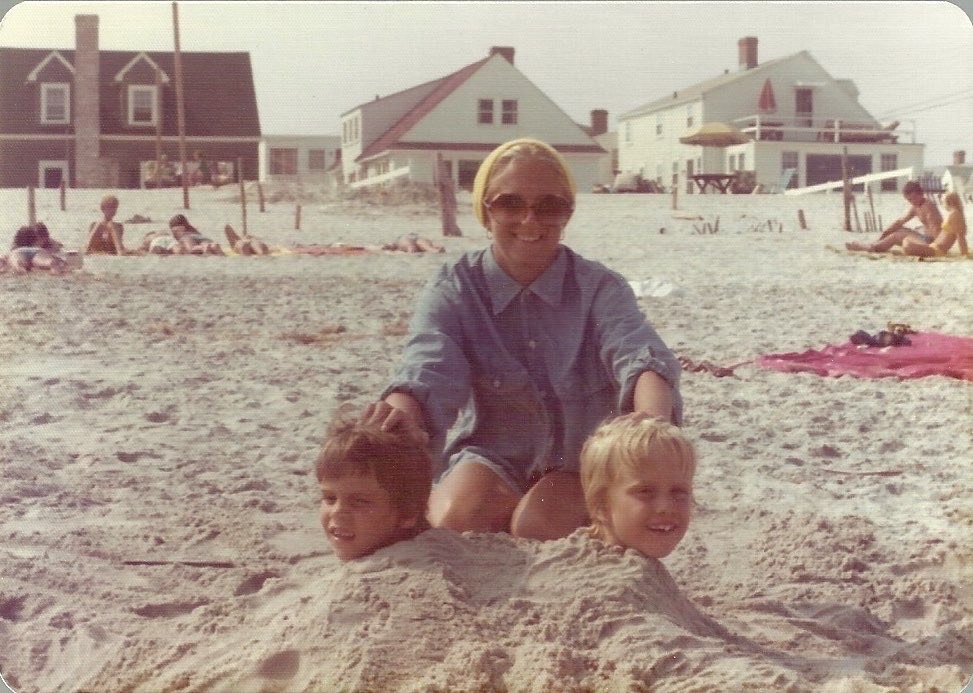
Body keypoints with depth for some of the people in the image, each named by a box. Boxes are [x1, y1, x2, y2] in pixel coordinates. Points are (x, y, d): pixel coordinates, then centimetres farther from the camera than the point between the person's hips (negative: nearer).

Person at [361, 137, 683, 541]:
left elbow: (639, 355, -28)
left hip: (581, 460, -1)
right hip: (492, 459, 1)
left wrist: (652, 420, -54)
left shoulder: (600, 288, -8)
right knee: (455, 520, -29)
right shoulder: (452, 291, -6)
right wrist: (404, 411, -53)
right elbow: (430, 364, -27)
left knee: (537, 525, -30)